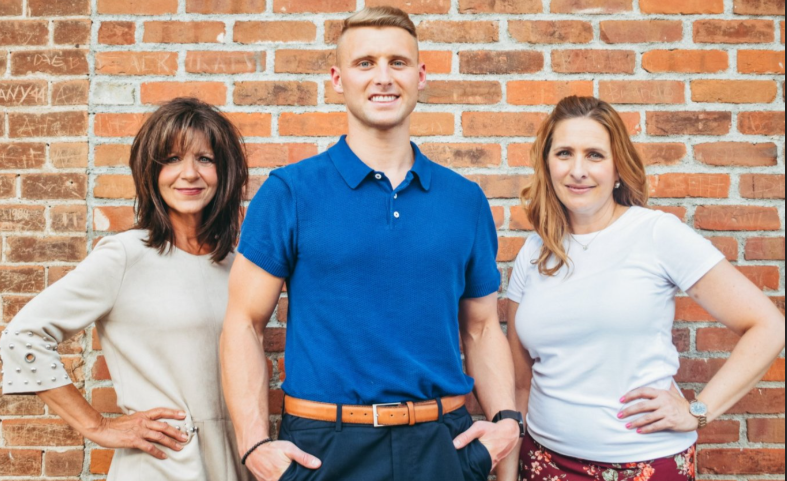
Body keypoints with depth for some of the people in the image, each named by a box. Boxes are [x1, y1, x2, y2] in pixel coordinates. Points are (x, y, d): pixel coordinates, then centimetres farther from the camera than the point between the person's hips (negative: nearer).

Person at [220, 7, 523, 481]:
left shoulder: (466, 199, 4)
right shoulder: (289, 192, -4)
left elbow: (482, 326, 11)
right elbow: (245, 322, -4)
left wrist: (505, 417, -2)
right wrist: (255, 443, -12)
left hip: (444, 442, 3)